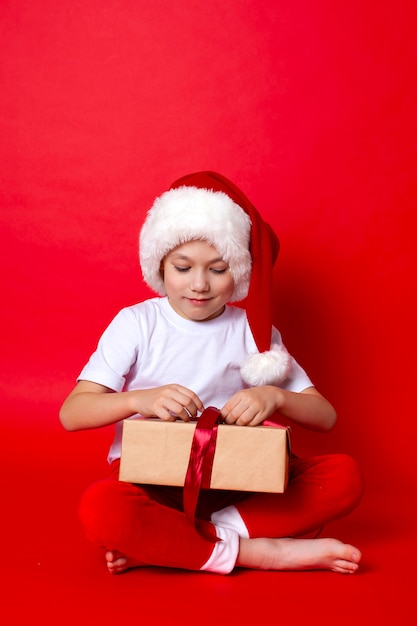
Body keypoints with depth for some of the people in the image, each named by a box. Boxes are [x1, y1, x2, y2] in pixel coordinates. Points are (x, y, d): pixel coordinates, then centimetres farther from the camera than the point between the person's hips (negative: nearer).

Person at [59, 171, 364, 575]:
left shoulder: (253, 329, 6)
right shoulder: (136, 324, 0)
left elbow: (325, 417, 1)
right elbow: (71, 414, -10)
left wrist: (275, 397, -21)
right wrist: (138, 399, -29)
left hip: (233, 482, 3)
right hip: (149, 479, -3)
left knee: (343, 477, -20)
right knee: (100, 508, -36)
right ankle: (256, 552, -24)